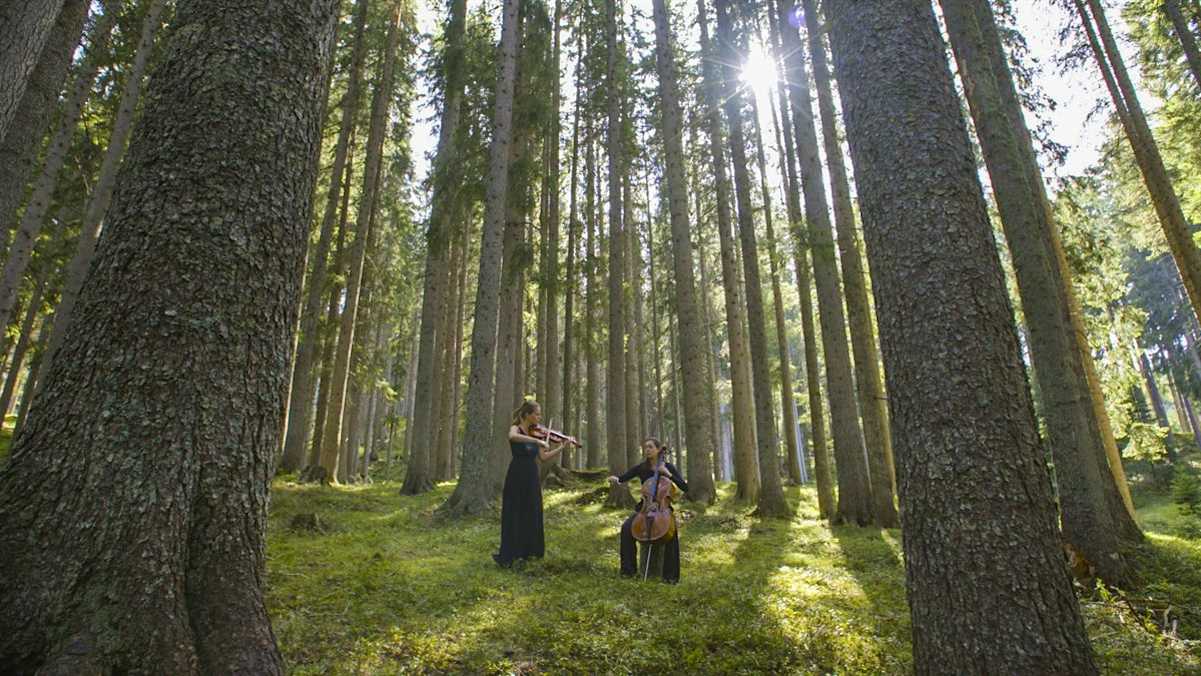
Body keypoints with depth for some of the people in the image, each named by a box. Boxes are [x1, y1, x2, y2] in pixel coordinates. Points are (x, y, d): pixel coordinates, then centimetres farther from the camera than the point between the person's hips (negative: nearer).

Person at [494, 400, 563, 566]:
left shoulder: (535, 433, 9)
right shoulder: (515, 429, -9)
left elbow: (543, 457, 9)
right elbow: (513, 437, -36)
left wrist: (562, 446, 3)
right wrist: (538, 441, -40)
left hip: (532, 477, 7)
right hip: (517, 477, -7)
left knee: (531, 515, 12)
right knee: (513, 515, -2)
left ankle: (527, 550, 24)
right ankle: (507, 555, 5)